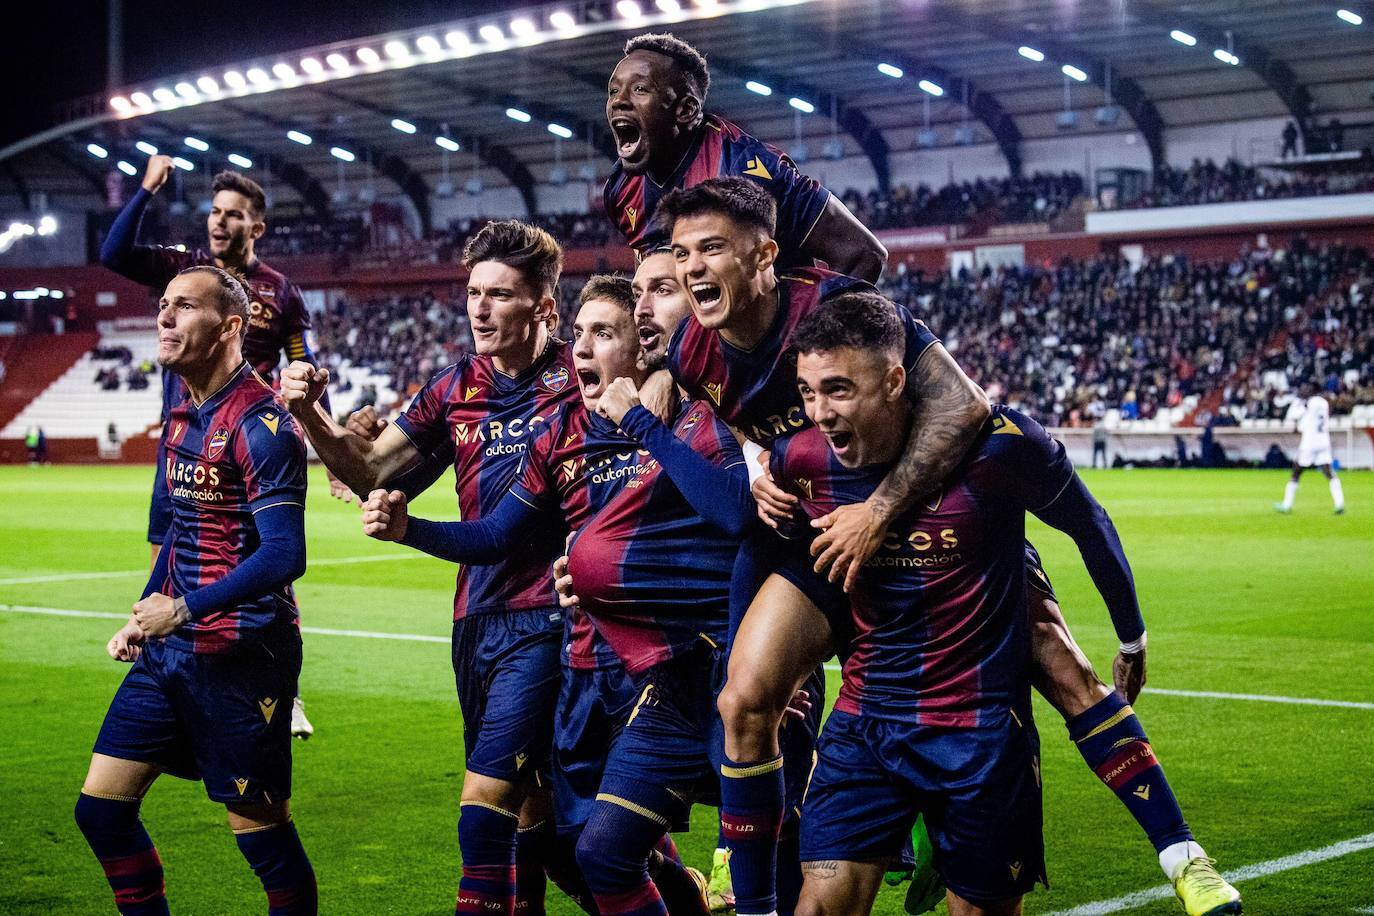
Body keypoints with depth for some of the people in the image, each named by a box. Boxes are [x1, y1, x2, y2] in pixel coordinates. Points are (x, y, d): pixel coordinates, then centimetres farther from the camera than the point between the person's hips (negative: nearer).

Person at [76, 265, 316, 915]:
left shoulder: (260, 423, -15)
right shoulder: (183, 416, 12)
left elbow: (284, 555, -21)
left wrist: (183, 610, -23)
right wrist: (144, 615, 18)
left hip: (238, 656, -8)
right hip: (170, 647, 9)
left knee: (260, 831, -1)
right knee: (100, 807, 7)